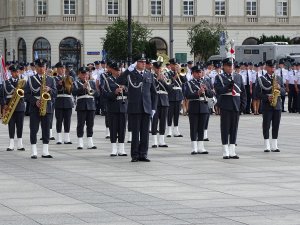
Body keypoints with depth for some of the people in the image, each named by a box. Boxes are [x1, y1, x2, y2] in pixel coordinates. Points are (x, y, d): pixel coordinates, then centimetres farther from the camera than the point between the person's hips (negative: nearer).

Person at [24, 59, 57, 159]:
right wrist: (35, 101, -14)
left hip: (47, 108, 2)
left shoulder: (51, 80, 11)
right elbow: (27, 94, -1)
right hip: (34, 108, -2)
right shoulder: (31, 79, 5)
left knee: (46, 130, 3)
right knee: (34, 130, -3)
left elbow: (55, 93, 5)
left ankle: (45, 152, 7)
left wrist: (49, 90, -16)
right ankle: (34, 152, 0)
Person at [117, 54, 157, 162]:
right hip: (134, 109, -3)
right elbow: (119, 81, -18)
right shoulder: (130, 74, 1)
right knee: (135, 132, -2)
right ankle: (135, 155, 4)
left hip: (146, 108, 3)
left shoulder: (149, 75, 12)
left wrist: (153, 108, 8)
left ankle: (143, 154, 10)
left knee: (145, 132, 4)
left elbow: (153, 93, 15)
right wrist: (129, 70, -23)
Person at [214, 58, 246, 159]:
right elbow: (218, 90, -10)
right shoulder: (219, 78, 2)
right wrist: (228, 87, -24)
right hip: (225, 106, -4)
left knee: (234, 128, 6)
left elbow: (243, 91, 11)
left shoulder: (238, 77, 13)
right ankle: (225, 152, 2)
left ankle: (232, 151, 11)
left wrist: (243, 104, 2)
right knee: (225, 128, -1)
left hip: (236, 105, 4)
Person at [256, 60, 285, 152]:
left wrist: (279, 88, -10)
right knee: (266, 125, -3)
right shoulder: (261, 79, 0)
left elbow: (284, 91, 12)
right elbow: (258, 93, -4)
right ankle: (267, 146, 1)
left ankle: (274, 146, 10)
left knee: (276, 126, 5)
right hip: (267, 106, -3)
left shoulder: (279, 78, 12)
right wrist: (267, 97, -18)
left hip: (277, 105, 4)